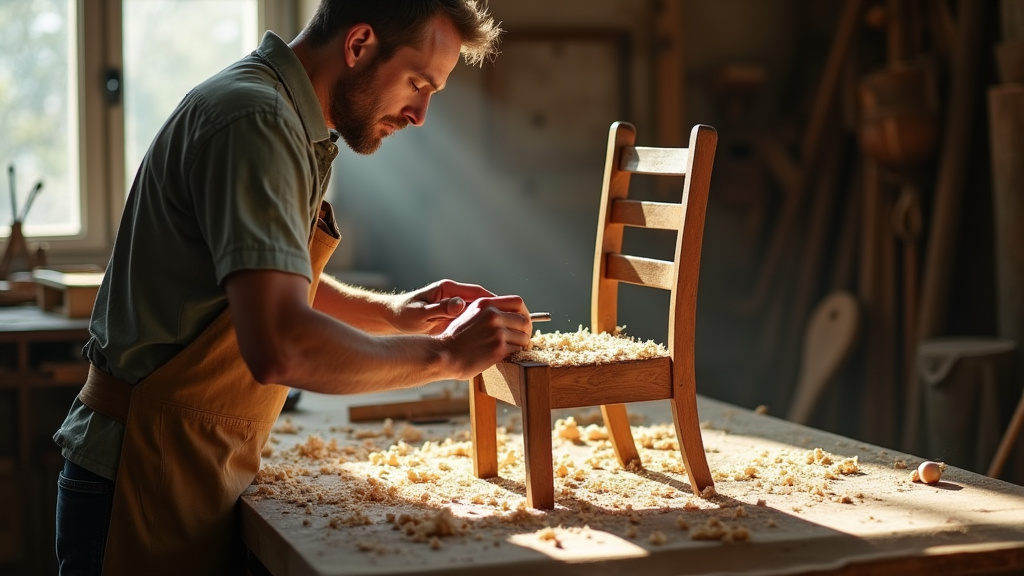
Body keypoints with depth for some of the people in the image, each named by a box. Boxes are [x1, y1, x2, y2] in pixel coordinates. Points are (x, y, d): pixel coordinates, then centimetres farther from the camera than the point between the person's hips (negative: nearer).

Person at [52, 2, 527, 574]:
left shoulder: (287, 122, 12)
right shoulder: (254, 120, -21)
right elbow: (280, 347, -32)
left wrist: (393, 312, 10)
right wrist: (443, 353, -19)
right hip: (152, 486, -10)